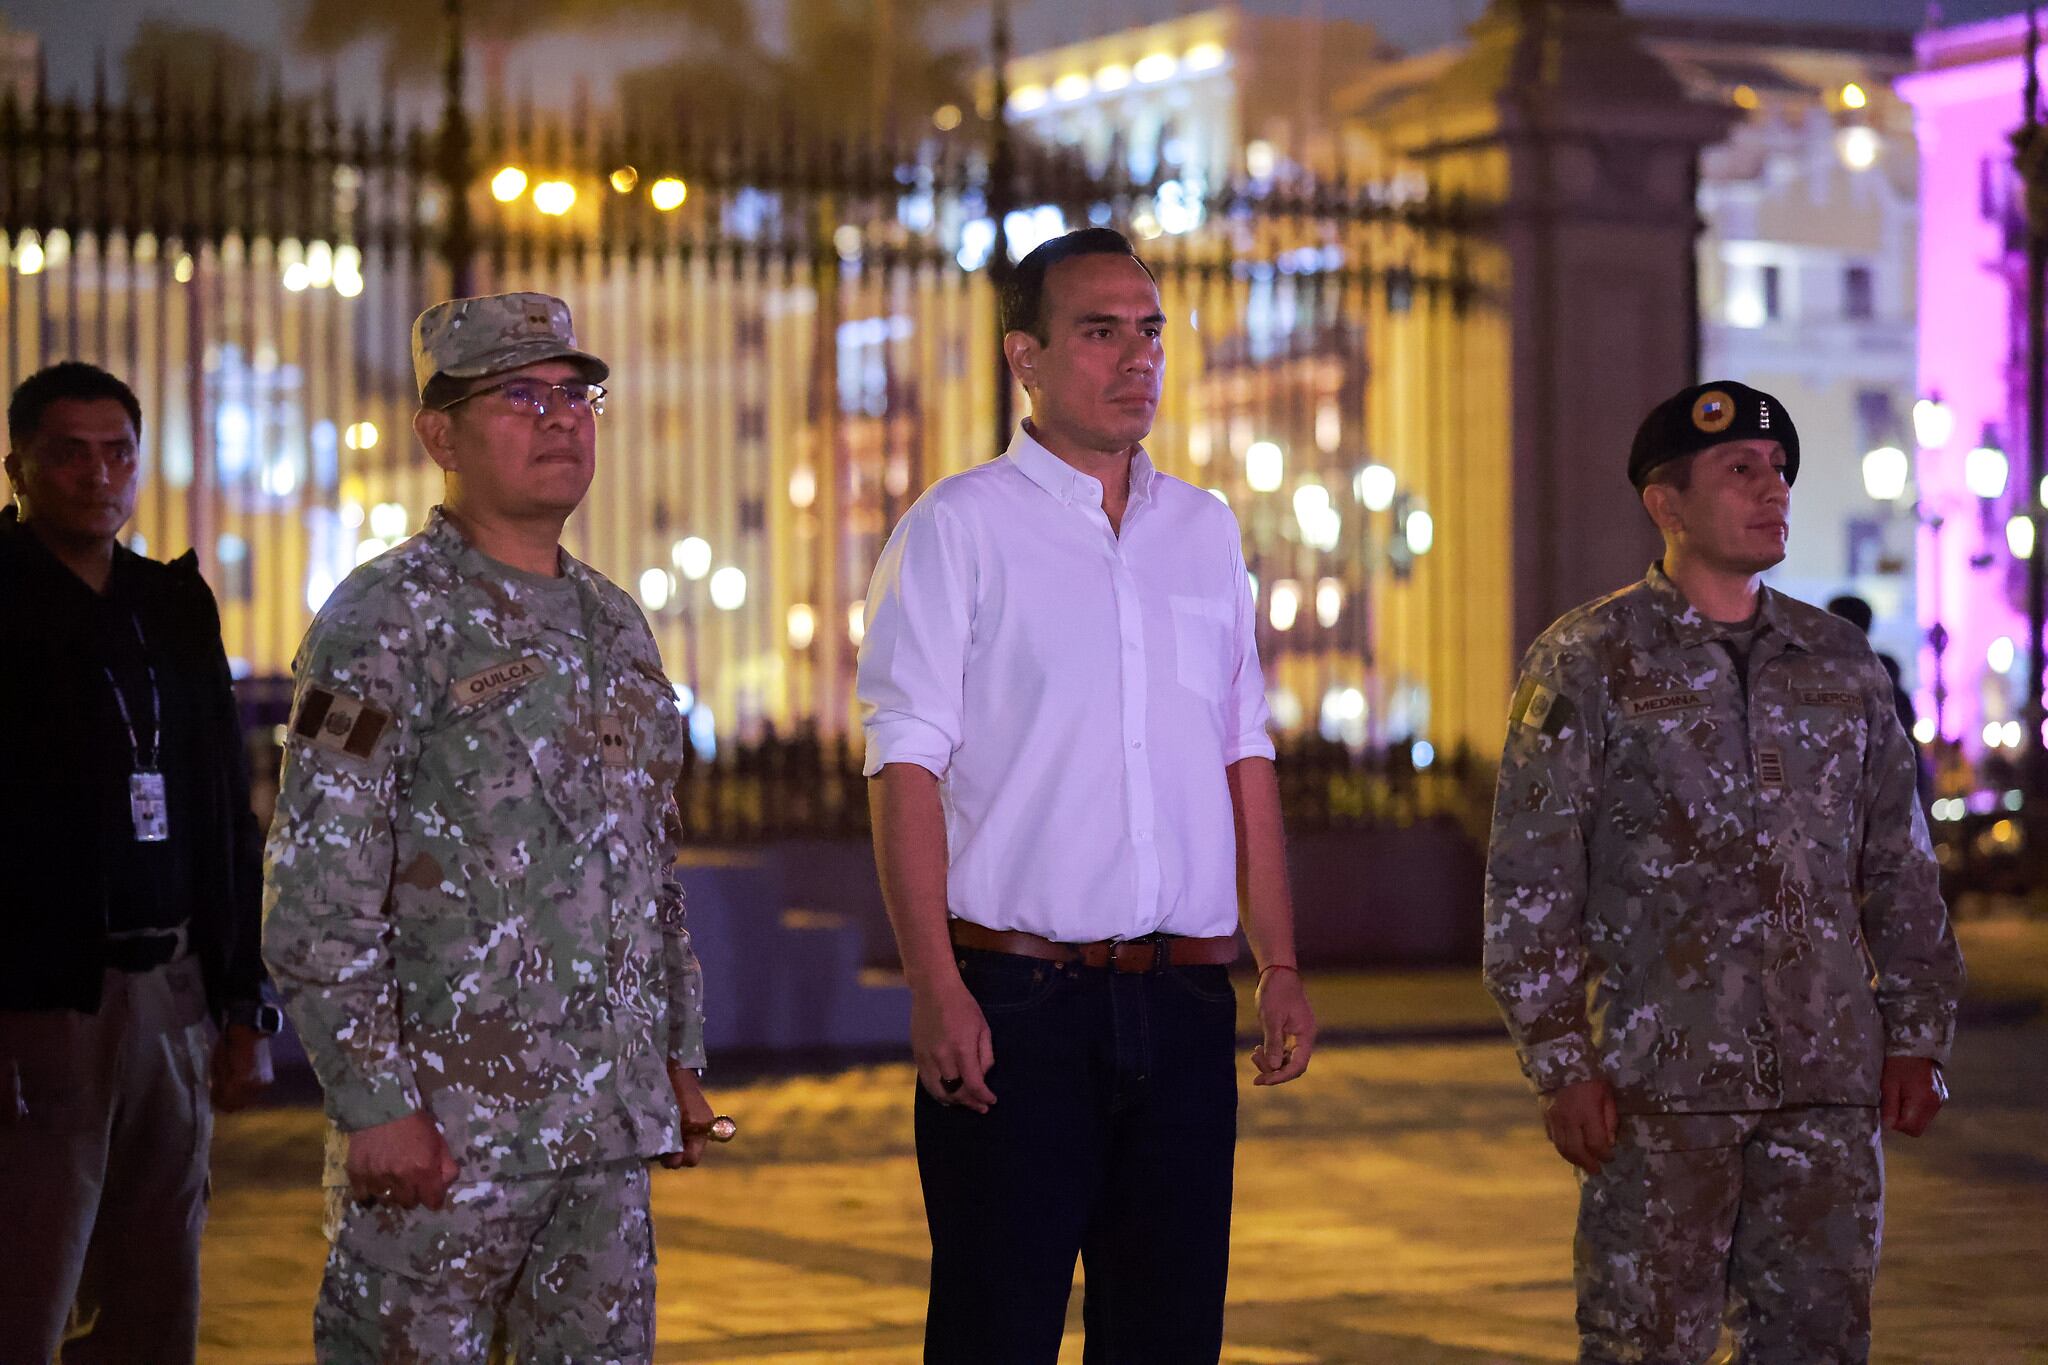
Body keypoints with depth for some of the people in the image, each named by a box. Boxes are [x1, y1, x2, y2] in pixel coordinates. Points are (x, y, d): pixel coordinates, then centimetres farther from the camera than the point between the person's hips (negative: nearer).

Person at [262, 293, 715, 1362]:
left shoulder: (614, 623, 15)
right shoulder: (385, 621, -8)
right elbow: (315, 897, -13)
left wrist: (679, 1056, 18)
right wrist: (375, 1103, -17)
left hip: (609, 1124, 7)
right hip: (443, 1129, -7)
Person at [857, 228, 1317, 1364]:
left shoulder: (1206, 530, 14)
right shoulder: (957, 527, -1)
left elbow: (1246, 754, 16)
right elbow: (906, 766, -7)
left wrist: (1280, 965, 9)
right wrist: (935, 989, -15)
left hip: (1183, 1002, 5)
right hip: (1017, 998, -5)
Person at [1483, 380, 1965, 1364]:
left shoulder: (1841, 663, 13)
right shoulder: (1586, 663, 0)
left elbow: (1899, 866, 17)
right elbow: (1528, 881, -3)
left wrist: (1917, 1035, 10)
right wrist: (1560, 1061, -9)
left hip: (1830, 1082, 4)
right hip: (1660, 1081, -4)